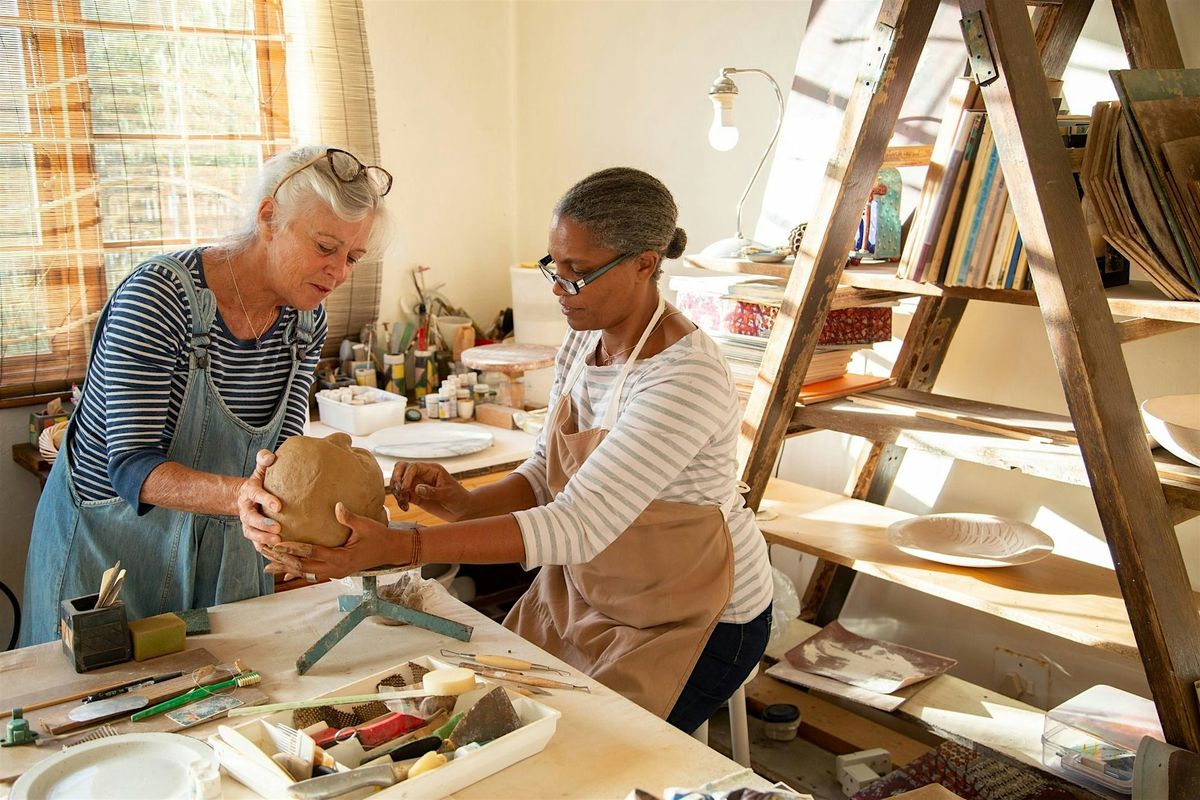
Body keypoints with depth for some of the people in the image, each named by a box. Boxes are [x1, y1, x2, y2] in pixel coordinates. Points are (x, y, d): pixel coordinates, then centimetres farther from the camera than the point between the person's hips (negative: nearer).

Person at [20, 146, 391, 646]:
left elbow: (281, 450, -7)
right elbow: (131, 466, -27)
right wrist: (239, 492, -44)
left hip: (224, 546, 5)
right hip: (111, 541, -5)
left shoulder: (306, 320, -5)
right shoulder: (160, 297, -24)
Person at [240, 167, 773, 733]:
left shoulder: (686, 380, -31)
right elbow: (543, 480, 1)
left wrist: (397, 547, -42)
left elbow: (579, 526, -37)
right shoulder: (584, 338, -4)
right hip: (590, 592, 7)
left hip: (698, 622, -7)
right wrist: (464, 504, -22)